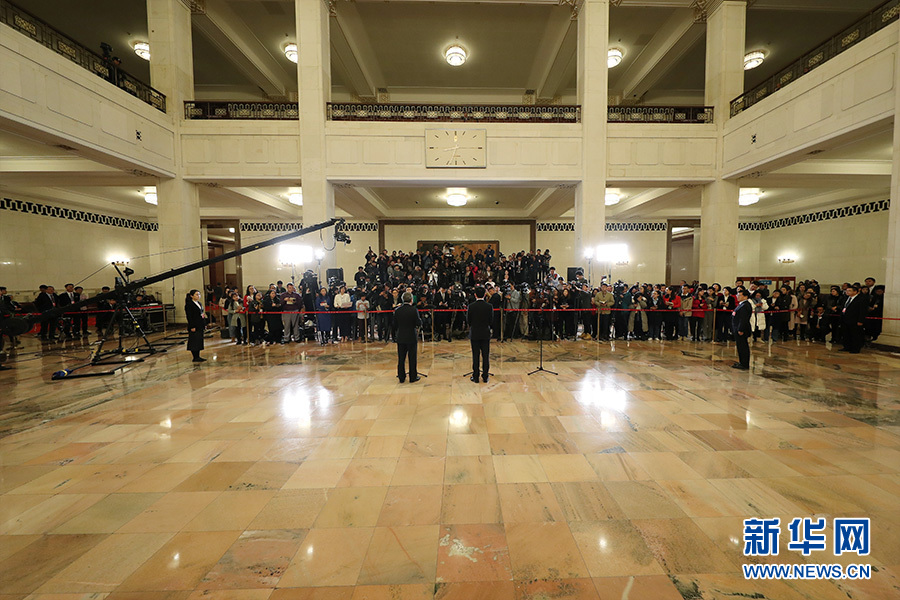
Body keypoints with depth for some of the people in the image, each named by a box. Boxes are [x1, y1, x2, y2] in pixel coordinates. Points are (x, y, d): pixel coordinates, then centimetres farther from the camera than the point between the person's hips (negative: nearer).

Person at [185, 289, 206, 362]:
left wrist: (204, 324, 15)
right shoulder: (189, 304, -11)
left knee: (199, 341, 11)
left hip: (200, 326, 9)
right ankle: (195, 358, 5)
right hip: (194, 326, -8)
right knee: (194, 341, -2)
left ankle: (198, 357, 17)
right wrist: (192, 327, -18)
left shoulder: (199, 303, 14)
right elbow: (189, 317, -15)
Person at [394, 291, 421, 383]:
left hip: (400, 338, 3)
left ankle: (401, 377, 20)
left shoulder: (397, 310, -2)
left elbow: (395, 325, 4)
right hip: (412, 337, -3)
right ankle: (413, 377, 15)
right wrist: (420, 320, 8)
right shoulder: (414, 310, -13)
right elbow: (419, 324, -13)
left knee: (401, 358, 12)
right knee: (412, 358, 7)